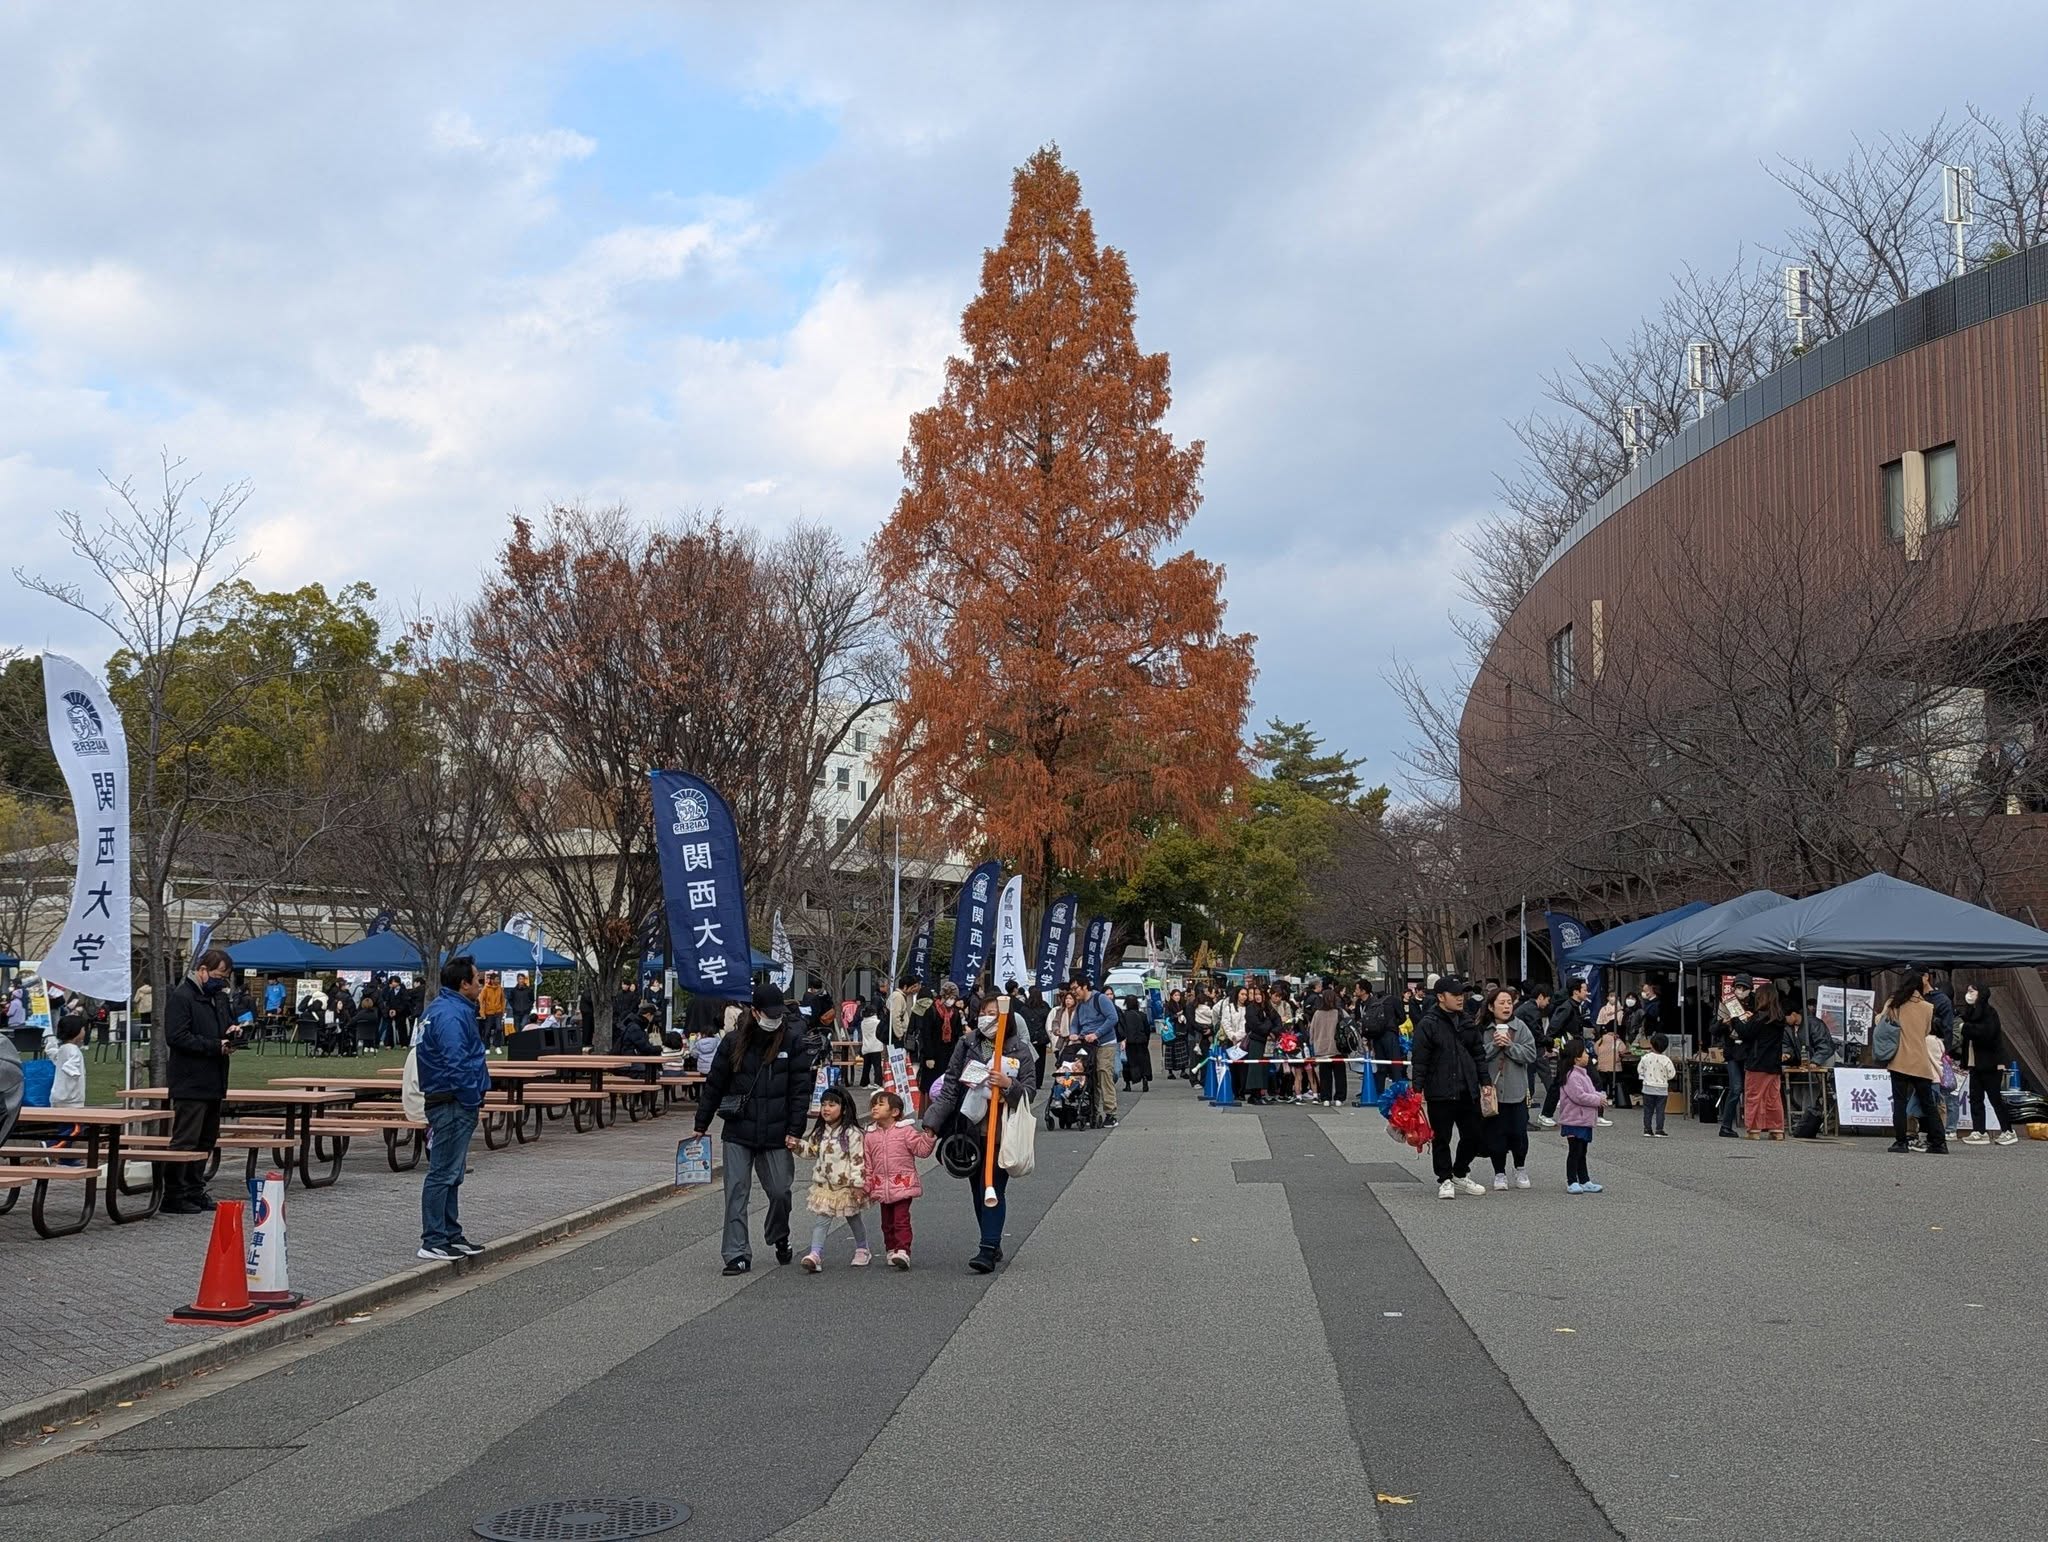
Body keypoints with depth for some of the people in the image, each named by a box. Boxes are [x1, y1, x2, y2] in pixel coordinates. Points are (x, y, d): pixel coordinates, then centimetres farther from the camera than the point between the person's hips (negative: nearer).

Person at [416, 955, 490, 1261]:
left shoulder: (440, 1008, 16)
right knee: (443, 1174, -6)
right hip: (453, 1103, -11)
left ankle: (451, 1234, 24)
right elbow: (456, 1064, -24)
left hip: (451, 1105, 11)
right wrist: (473, 1100, -17)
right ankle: (433, 1241, -2)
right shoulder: (450, 1015, -18)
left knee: (451, 1174, 16)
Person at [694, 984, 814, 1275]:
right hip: (738, 1132, 1)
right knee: (736, 1193, -3)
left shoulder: (793, 1040, -3)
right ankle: (737, 1255, 3)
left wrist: (795, 1131, -8)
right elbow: (714, 1086, 7)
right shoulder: (734, 1041, -1)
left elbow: (801, 1088, -3)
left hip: (776, 1135, -1)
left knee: (780, 1191, 6)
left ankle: (779, 1238, 34)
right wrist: (701, 1125, 9)